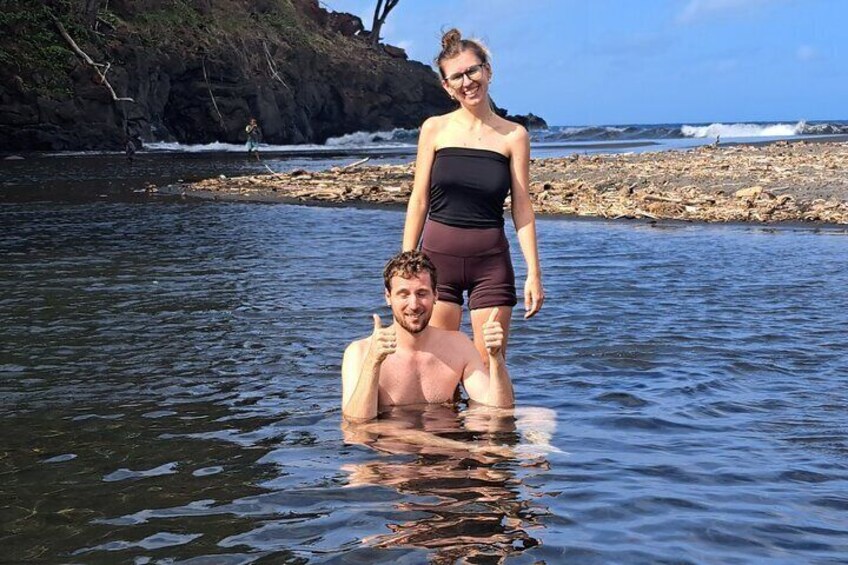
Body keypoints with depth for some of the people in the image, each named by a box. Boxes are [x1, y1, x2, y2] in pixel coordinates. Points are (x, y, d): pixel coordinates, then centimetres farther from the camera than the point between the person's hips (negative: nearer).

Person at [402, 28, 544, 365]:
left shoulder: (513, 136, 1)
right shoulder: (434, 129, 3)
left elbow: (522, 209, 2)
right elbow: (419, 201, 5)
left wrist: (534, 273, -3)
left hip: (491, 261, 0)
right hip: (437, 258, 0)